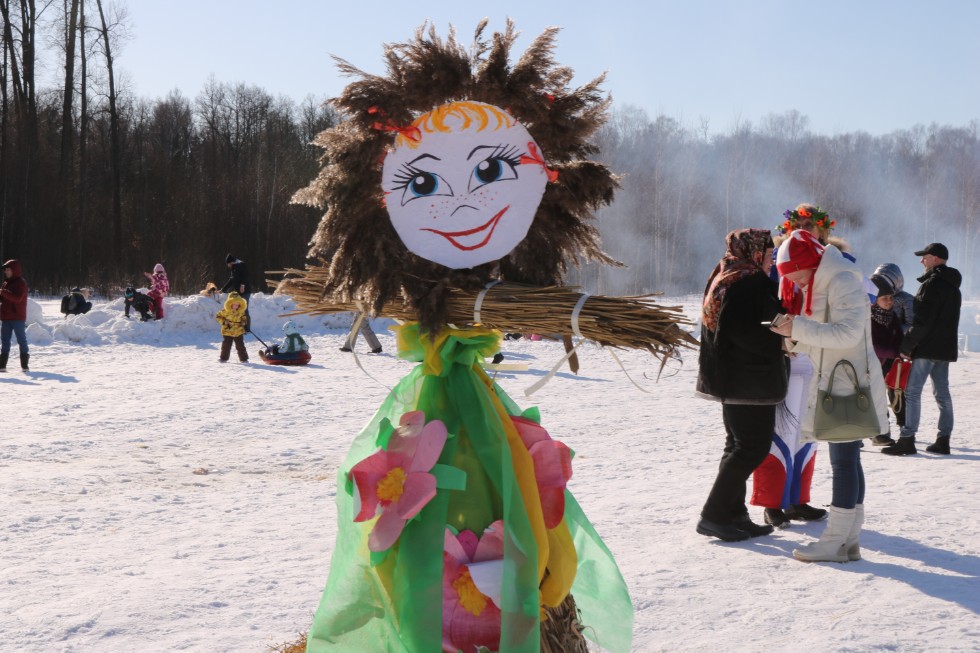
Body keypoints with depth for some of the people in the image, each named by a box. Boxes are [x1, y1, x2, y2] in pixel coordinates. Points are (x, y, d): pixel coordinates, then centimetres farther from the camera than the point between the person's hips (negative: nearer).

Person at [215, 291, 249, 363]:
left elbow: (243, 317, 18)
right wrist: (223, 322, -14)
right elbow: (218, 316, -1)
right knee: (226, 345, 4)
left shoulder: (241, 311, -1)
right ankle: (224, 358, 18)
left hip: (238, 332, 2)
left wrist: (243, 322, 0)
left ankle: (243, 358, 11)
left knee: (240, 346, 4)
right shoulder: (225, 311, -11)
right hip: (227, 331, -2)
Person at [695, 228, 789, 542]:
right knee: (753, 447, -6)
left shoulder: (724, 278, 15)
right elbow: (744, 331, -28)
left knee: (740, 445, 16)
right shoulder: (749, 283, -18)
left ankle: (734, 514, 20)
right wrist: (780, 342, -16)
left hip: (733, 377, 11)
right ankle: (714, 515, -7)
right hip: (750, 379, -11)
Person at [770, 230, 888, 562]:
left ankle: (835, 541, -5)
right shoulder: (821, 285, 17)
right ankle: (850, 540, 15)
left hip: (849, 385, -10)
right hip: (835, 385, 10)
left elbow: (848, 333, -25)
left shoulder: (843, 283, -13)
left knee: (843, 460, -8)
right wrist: (795, 341, 4)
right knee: (846, 460, 10)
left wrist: (798, 328, -25)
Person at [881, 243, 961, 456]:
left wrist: (907, 345, -14)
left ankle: (907, 440, -11)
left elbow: (922, 320, -19)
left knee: (912, 392, -8)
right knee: (942, 393, 11)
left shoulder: (932, 284, -14)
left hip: (927, 347, -9)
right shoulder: (953, 286, 16)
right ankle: (943, 439, 12)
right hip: (946, 348, 9)